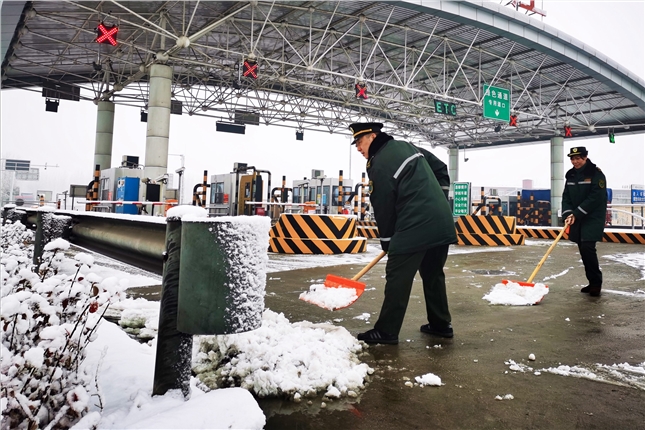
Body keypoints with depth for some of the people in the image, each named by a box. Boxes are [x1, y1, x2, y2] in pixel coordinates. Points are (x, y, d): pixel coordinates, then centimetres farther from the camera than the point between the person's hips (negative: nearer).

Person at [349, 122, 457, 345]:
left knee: (398, 278, -2)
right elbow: (440, 168, 23)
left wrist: (386, 241, 5)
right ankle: (441, 324, 28)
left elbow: (383, 207, -7)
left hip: (415, 227, -9)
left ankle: (386, 331, 3)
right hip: (442, 222, 9)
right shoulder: (407, 146, 16)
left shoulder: (379, 165, -10)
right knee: (433, 275, 19)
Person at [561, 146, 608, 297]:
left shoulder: (596, 173, -10)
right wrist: (568, 214, -11)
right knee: (583, 250, 8)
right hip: (577, 219, 6)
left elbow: (595, 198, -18)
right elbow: (566, 197, 6)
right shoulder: (570, 175, 9)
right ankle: (593, 282, 19)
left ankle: (596, 282, -2)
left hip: (593, 218, -6)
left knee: (587, 247, -16)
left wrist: (576, 214, -20)